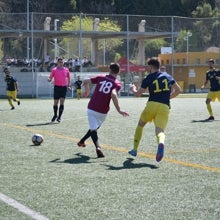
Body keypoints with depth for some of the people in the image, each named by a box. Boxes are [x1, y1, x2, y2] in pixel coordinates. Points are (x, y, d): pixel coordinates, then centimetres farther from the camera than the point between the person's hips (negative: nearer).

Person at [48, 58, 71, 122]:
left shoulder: (66, 70, 9)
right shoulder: (54, 70, 2)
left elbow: (68, 78, 21)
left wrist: (69, 85, 12)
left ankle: (59, 117, -4)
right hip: (57, 87, -1)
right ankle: (55, 115, 25)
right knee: (55, 103, 4)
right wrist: (49, 79, -23)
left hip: (64, 87, 1)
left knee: (62, 103, -8)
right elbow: (50, 78, 0)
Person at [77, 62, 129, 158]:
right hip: (102, 112, -1)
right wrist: (119, 110, -25)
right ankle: (82, 141, 36)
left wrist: (87, 91, 27)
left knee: (93, 128, 0)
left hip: (91, 108, 1)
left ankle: (97, 147, -23)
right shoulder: (117, 84, -6)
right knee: (95, 127, 25)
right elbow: (113, 95, -25)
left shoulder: (101, 78, 4)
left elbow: (86, 82, 7)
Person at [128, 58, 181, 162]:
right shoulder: (168, 76, 15)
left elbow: (137, 94, 8)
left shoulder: (148, 78, 5)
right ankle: (161, 143, -47)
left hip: (152, 105, -1)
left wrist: (133, 89, 30)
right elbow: (178, 90, 16)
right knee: (160, 130, -10)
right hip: (165, 107, 1)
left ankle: (135, 149, 28)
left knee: (140, 125, 23)